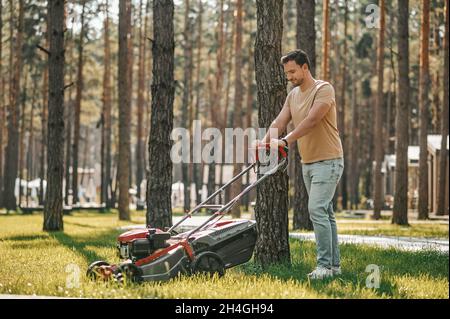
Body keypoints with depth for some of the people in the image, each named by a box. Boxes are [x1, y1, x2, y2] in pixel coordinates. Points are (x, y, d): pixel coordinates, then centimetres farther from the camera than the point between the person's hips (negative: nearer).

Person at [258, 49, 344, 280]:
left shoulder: (323, 89, -13)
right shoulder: (293, 95, 12)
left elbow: (311, 120, -25)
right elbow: (279, 122, 2)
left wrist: (285, 141, -31)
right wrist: (266, 141, -17)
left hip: (328, 161, -9)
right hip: (307, 163, 9)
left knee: (317, 210, -18)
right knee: (324, 213, 11)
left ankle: (325, 265, -16)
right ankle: (334, 265, 15)